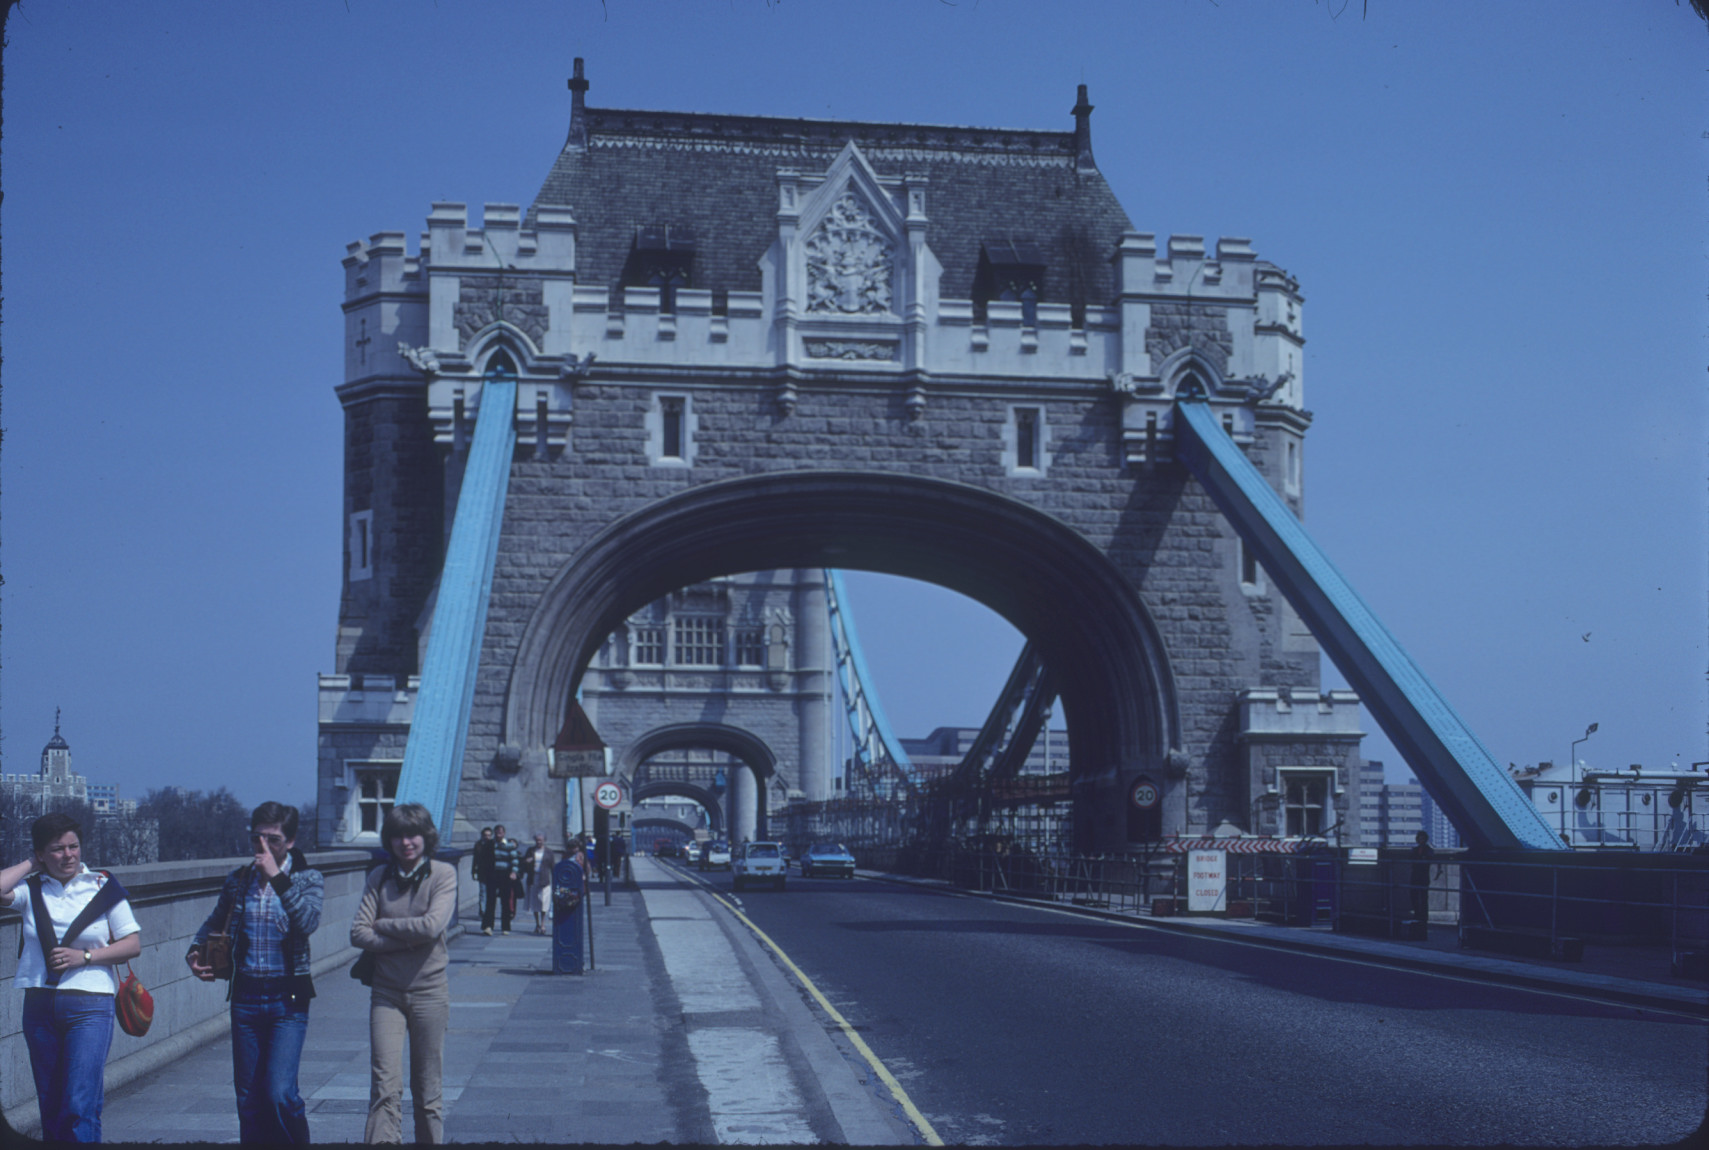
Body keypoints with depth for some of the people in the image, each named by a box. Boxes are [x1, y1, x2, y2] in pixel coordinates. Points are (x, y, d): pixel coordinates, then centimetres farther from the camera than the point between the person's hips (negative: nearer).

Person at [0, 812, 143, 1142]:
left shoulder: (102, 886, 1)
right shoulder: (32, 888, 6)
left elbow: (133, 944, 1)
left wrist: (84, 956, -10)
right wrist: (30, 865, -2)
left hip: (89, 1006, -3)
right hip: (39, 1004, 3)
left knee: (79, 1106, -11)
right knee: (50, 1109, 10)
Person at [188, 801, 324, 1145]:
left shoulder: (308, 879, -1)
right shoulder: (238, 879, 8)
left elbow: (308, 921, -21)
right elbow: (215, 922, 25)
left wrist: (277, 878, -23)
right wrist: (196, 953, 7)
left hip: (287, 1000, -4)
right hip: (245, 997, 4)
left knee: (280, 1093, -13)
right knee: (248, 1096, 7)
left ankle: (298, 1142, 8)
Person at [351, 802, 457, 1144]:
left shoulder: (443, 874, -2)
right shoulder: (379, 877, 5)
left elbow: (432, 925, -16)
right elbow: (358, 933, -2)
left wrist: (383, 926, -6)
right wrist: (406, 939, -13)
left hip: (429, 990, -1)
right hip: (386, 991, 1)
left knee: (428, 1087, 6)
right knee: (385, 1087, -7)